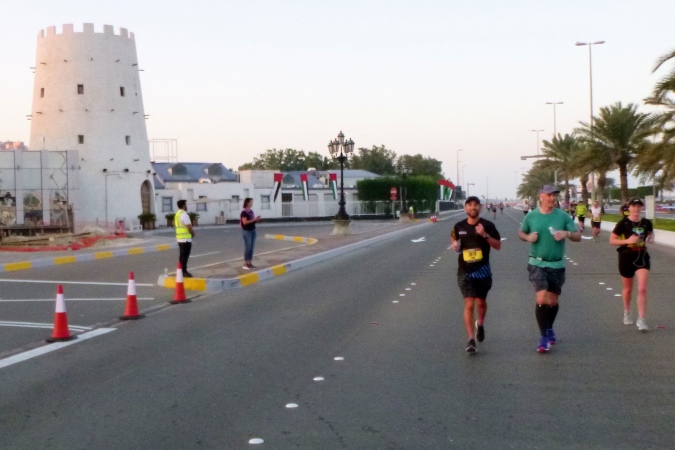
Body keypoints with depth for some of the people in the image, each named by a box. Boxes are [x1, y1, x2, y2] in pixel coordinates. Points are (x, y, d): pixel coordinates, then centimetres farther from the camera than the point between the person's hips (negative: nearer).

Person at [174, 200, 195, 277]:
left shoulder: (177, 214, 14)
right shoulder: (184, 214, -16)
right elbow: (189, 227, -21)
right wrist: (193, 233, -1)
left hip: (180, 238, 9)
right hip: (186, 238, -9)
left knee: (182, 255, 15)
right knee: (185, 256, -5)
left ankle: (182, 271, 19)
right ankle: (184, 271, -4)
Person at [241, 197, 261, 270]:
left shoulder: (251, 211, 12)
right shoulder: (244, 212, -12)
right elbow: (245, 222, -20)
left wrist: (256, 219, -2)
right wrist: (254, 220, -19)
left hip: (253, 230, 8)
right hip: (246, 231, -8)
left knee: (252, 247, 8)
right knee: (247, 247, -7)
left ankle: (250, 263, 13)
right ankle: (245, 264, -2)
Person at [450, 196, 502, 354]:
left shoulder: (487, 225, -4)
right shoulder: (459, 226, 2)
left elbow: (498, 245, -5)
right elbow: (453, 239, 18)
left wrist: (485, 235, -21)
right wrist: (454, 244, -6)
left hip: (483, 270, 0)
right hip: (465, 271, 0)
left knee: (481, 302, 16)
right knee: (469, 304, -8)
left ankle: (480, 324, 48)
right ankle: (471, 340, -8)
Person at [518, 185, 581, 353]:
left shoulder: (563, 216, -3)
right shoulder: (531, 216, -2)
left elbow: (578, 236, 0)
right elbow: (520, 233, 13)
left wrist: (567, 233, -21)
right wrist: (528, 237, -10)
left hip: (557, 265, 2)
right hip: (537, 264, -1)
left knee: (553, 301, 13)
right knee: (541, 299, -15)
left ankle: (549, 329, 39)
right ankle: (543, 337, -4)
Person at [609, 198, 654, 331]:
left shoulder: (646, 223, -1)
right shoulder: (623, 223, -10)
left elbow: (651, 234, 20)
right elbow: (612, 241, -8)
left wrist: (651, 239, -4)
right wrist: (627, 240, -22)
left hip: (642, 257, 1)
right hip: (626, 258, -1)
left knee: (642, 289, -10)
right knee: (628, 288, 15)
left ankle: (641, 320, -7)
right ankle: (627, 313, 40)